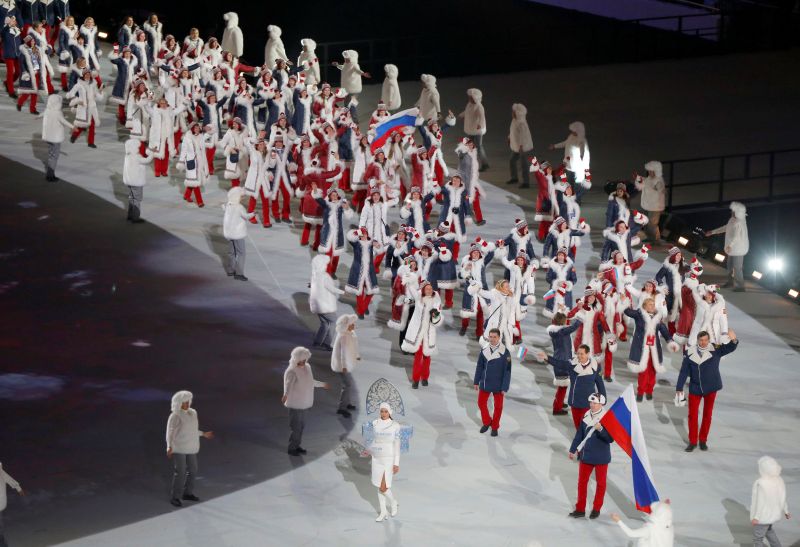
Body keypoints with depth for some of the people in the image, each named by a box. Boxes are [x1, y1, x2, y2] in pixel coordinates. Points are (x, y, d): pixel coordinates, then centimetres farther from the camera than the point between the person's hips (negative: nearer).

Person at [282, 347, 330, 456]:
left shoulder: (307, 367, 5)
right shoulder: (291, 371, -22)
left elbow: (310, 381, 21)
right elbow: (288, 385, -35)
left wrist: (322, 384, 34)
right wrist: (286, 395, -55)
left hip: (303, 403, 8)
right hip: (295, 404, -8)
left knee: (301, 425, 17)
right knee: (295, 426, -1)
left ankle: (296, 445, 30)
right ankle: (292, 448, 10)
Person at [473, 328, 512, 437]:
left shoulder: (505, 352, -14)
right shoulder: (484, 351, -3)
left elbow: (507, 371, -11)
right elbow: (479, 367, 7)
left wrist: (505, 387, -12)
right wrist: (476, 382, 7)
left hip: (498, 385, -3)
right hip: (485, 383, 3)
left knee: (498, 406, 8)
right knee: (481, 403, 12)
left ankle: (495, 427, 26)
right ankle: (486, 422, 34)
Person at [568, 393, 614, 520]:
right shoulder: (586, 417, -2)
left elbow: (611, 438, -19)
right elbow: (579, 435, 7)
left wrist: (600, 429, -33)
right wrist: (573, 450, 10)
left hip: (601, 457, -4)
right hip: (586, 455, 4)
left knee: (600, 483, 11)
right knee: (582, 482, 8)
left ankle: (596, 509, 25)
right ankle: (580, 509, 17)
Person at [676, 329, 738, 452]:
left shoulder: (715, 350, -11)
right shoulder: (690, 353, -11)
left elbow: (730, 348, -19)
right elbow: (684, 371, -5)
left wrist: (733, 340, -42)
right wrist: (679, 388, -4)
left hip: (710, 388, 0)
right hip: (695, 388, 0)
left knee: (707, 414, 12)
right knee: (692, 415, 5)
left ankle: (703, 440, 26)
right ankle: (692, 441, 18)